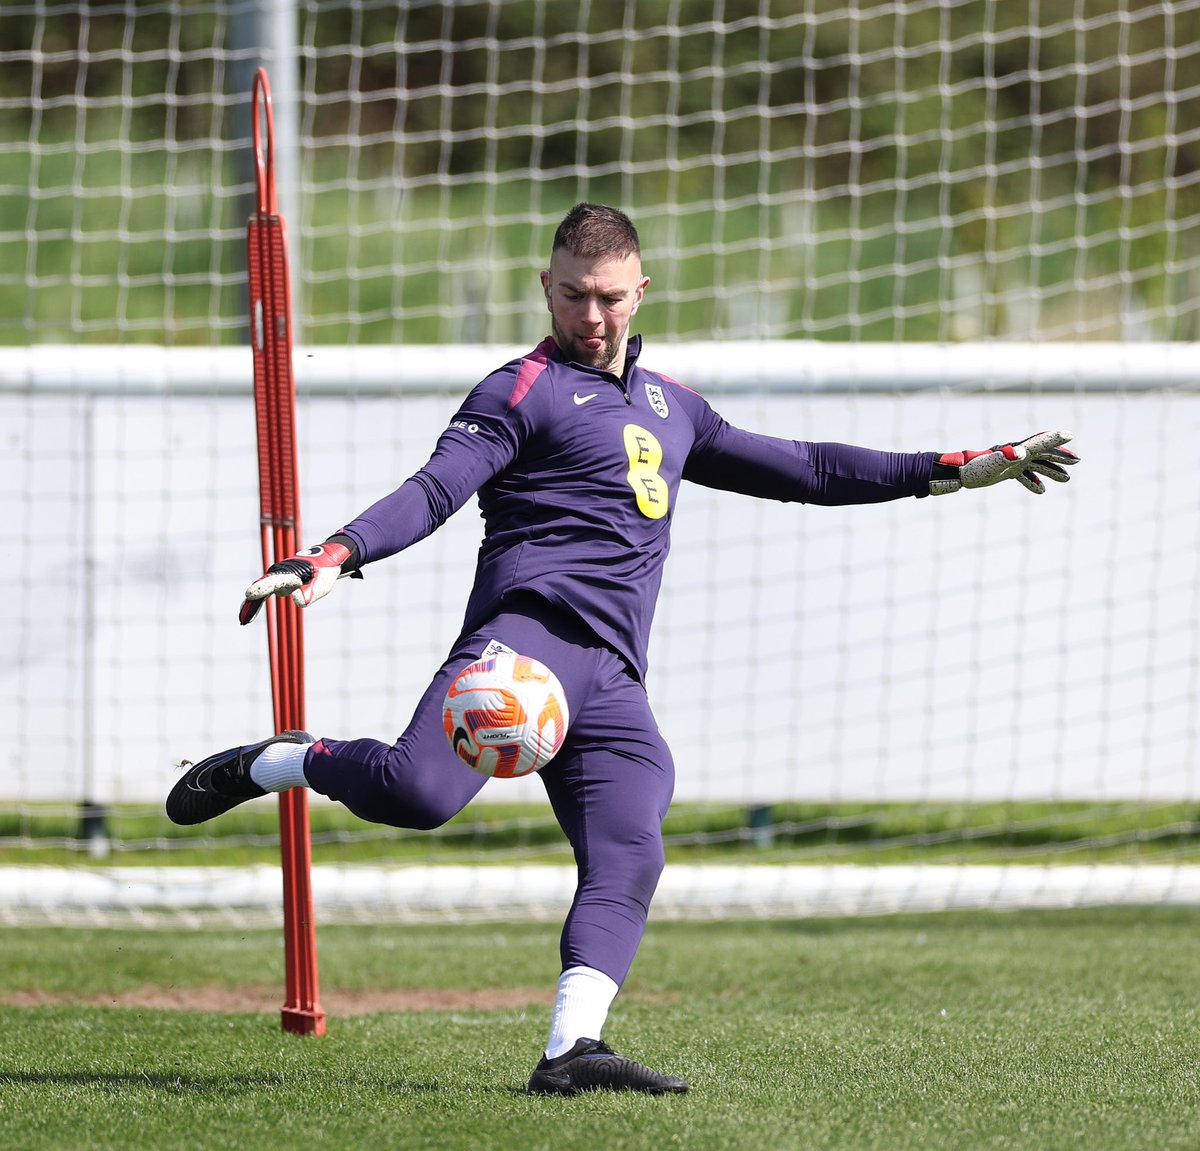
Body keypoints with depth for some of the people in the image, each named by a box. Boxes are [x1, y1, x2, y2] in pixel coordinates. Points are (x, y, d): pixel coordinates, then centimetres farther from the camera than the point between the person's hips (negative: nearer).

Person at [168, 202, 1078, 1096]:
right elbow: (436, 489, -6)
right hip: (533, 627, -6)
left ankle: (573, 1048, -23)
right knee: (421, 791, -29)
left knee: (628, 861, -14)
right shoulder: (525, 391, 7)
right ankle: (269, 763, -4)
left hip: (615, 682, 6)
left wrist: (964, 470, 34)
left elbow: (801, 470, 35)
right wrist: (337, 557, -25)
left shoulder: (670, 406, 29)